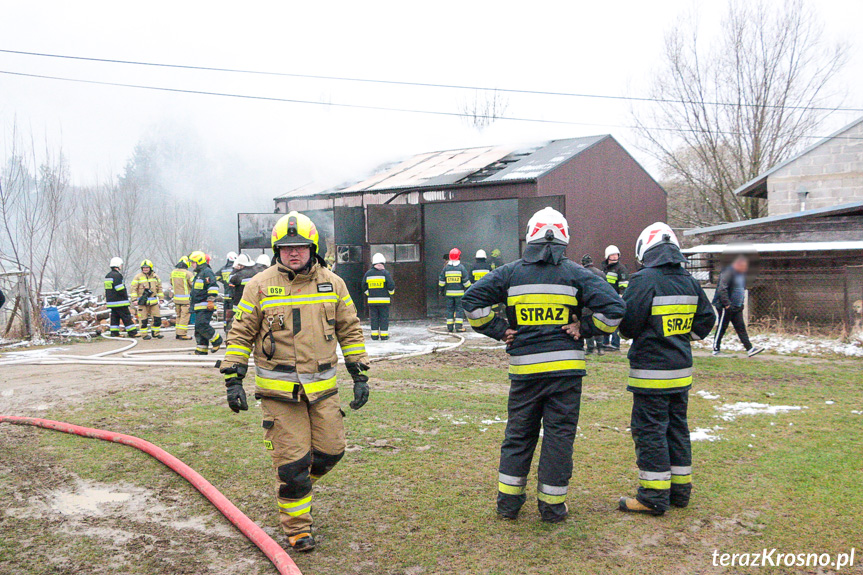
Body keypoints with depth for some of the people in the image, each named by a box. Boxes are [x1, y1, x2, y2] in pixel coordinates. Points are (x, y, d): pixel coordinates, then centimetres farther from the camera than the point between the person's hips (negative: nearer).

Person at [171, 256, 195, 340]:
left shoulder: (173, 272, 6)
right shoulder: (187, 273, -15)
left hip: (176, 297, 7)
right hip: (186, 298, -7)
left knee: (179, 315, 16)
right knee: (185, 316, -2)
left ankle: (178, 333, 19)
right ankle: (182, 334, -3)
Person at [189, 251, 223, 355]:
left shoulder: (207, 272, -10)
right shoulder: (199, 273, 23)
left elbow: (213, 286, -20)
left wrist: (211, 300, -23)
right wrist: (193, 304, 34)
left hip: (206, 307, -10)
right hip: (199, 307, 10)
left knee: (202, 325, -18)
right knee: (198, 328, 8)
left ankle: (217, 340, -2)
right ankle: (201, 350, 11)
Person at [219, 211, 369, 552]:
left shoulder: (333, 284, 6)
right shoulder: (260, 286, -1)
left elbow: (350, 330, 13)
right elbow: (241, 334, 3)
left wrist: (360, 376, 9)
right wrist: (233, 380, -3)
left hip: (322, 387, 3)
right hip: (279, 390, -3)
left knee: (330, 451, 7)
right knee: (292, 462, -1)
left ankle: (298, 486, 38)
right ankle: (297, 527, 18)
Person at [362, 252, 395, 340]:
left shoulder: (368, 274, 5)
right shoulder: (385, 273, -7)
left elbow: (364, 287, 10)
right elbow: (391, 286, -10)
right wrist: (391, 293, 9)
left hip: (371, 300, 3)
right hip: (384, 300, -3)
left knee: (373, 318, 9)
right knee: (384, 317, 3)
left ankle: (374, 335, 10)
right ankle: (384, 335, 3)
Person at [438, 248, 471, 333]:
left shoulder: (446, 268, 3)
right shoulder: (461, 267, -6)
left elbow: (441, 281, 6)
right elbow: (466, 281, -6)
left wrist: (441, 290, 16)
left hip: (449, 292, 3)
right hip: (459, 292, -3)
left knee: (449, 309, 7)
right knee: (459, 308, 1)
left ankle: (449, 327, 7)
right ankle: (459, 326, -4)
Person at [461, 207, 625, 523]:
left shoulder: (510, 272, 2)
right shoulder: (576, 274, -1)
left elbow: (472, 299, -3)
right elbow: (613, 307, -9)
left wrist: (499, 330, 2)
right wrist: (583, 329, 1)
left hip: (524, 367, 2)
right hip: (565, 367, -1)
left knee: (518, 433, 15)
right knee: (559, 435, 8)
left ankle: (508, 501, 21)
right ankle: (552, 505, 15)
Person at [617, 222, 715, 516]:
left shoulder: (644, 280, -16)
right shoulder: (689, 282, 6)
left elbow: (628, 324, -17)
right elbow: (707, 318, 13)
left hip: (651, 372, -7)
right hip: (682, 370, 7)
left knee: (649, 431, 0)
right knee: (677, 428, 17)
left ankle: (654, 497, 4)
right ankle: (680, 489, 26)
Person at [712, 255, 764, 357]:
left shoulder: (741, 274, 15)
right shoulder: (728, 272, -15)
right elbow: (722, 290, -21)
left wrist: (741, 303, 18)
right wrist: (727, 304, -24)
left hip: (737, 307, 9)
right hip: (725, 307, -9)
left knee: (741, 328, 4)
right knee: (721, 328, -1)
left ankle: (750, 349, 1)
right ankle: (716, 349, 9)